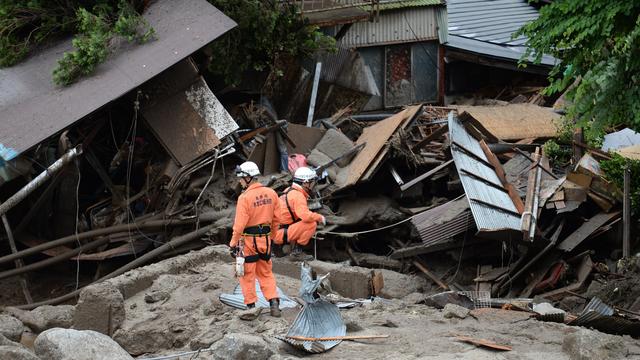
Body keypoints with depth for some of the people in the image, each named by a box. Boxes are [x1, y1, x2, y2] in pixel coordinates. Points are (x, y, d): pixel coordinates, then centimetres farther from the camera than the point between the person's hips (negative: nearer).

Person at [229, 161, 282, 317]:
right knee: (266, 273, 18)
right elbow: (275, 218, 7)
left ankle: (251, 306, 13)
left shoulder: (245, 197, -18)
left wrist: (233, 243, -10)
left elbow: (240, 224, -19)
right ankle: (274, 302, 10)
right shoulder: (271, 193, 0)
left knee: (247, 274, 8)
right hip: (265, 239, 6)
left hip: (248, 240, -6)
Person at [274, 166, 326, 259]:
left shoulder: (290, 191, 14)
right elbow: (306, 216, -31)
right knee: (312, 224, -19)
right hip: (280, 234, -10)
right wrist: (320, 218, -13)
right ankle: (297, 249, -8)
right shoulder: (298, 196, -17)